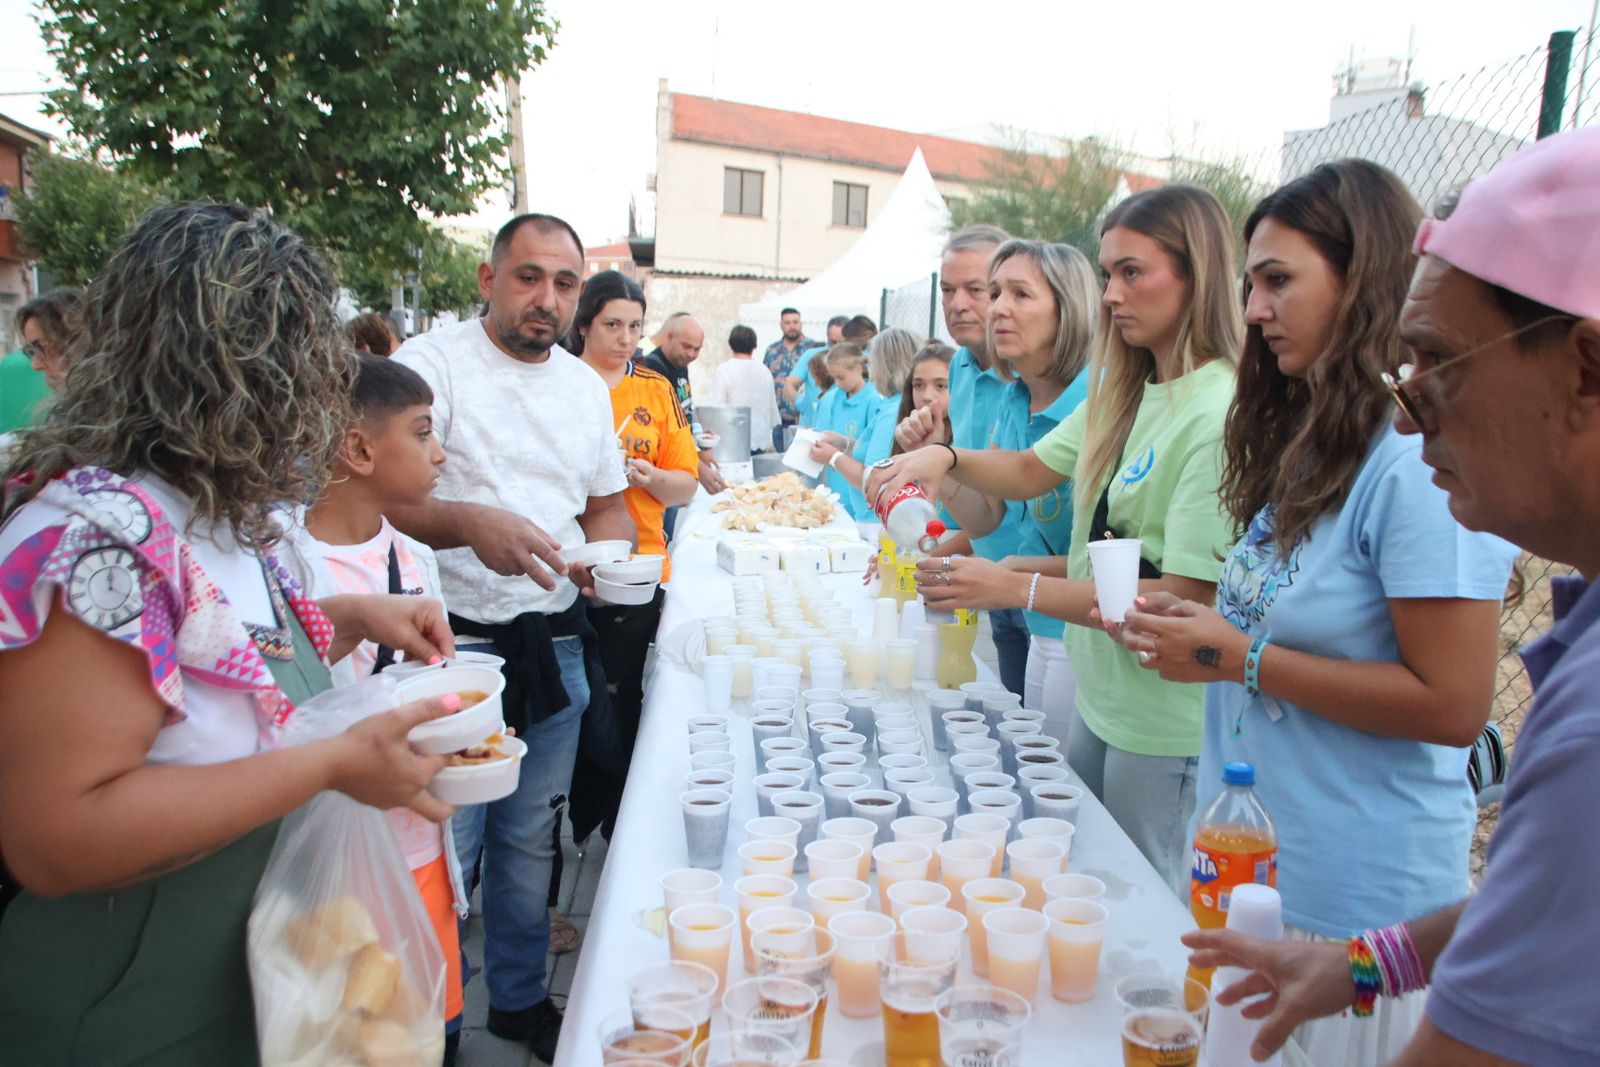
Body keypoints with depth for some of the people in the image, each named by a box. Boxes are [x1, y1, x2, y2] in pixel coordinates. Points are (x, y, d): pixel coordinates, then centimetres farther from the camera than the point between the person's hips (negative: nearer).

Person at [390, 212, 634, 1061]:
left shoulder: (587, 385, 11)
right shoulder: (430, 363, -8)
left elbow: (608, 506, 19)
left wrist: (606, 551, -2)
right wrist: (469, 524, -35)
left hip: (556, 643, 6)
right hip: (455, 642, -5)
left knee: (530, 838, 18)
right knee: (443, 847, 2)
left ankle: (519, 998, 39)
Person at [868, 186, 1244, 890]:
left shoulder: (1222, 415, -22)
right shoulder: (1123, 392, 6)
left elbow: (1187, 599, -25)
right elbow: (1034, 470, 12)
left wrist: (1017, 589, -27)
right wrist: (946, 457, -8)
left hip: (1164, 716, -8)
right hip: (1097, 688, 8)